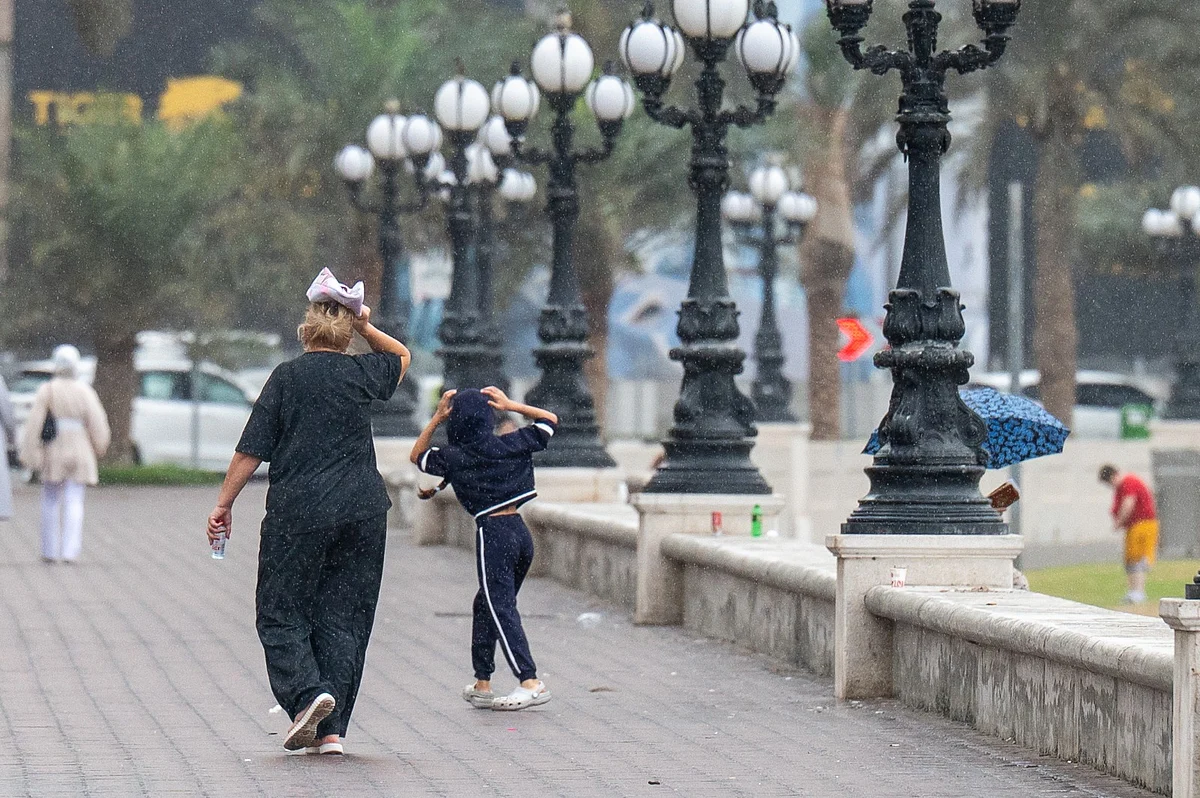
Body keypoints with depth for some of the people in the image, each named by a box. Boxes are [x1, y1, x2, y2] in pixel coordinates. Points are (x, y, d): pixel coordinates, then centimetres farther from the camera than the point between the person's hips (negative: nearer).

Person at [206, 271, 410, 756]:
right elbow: (401, 357, 30)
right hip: (364, 511, 3)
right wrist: (367, 327, 17)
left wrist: (224, 503, 5)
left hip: (300, 511, -3)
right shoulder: (362, 373, 6)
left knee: (280, 611, 6)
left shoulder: (287, 377, -2)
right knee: (344, 615, 7)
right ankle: (331, 730, 3)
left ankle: (306, 691, -18)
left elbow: (251, 450, -2)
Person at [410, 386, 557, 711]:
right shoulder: (512, 444, 4)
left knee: (501, 610, -8)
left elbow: (417, 456, 15)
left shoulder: (454, 458, -4)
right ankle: (482, 685, 20)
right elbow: (549, 420, 20)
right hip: (521, 531, 6)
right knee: (485, 605, 17)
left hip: (492, 533, -6)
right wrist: (511, 405, 14)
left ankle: (531, 682, -21)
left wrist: (436, 419, 8)